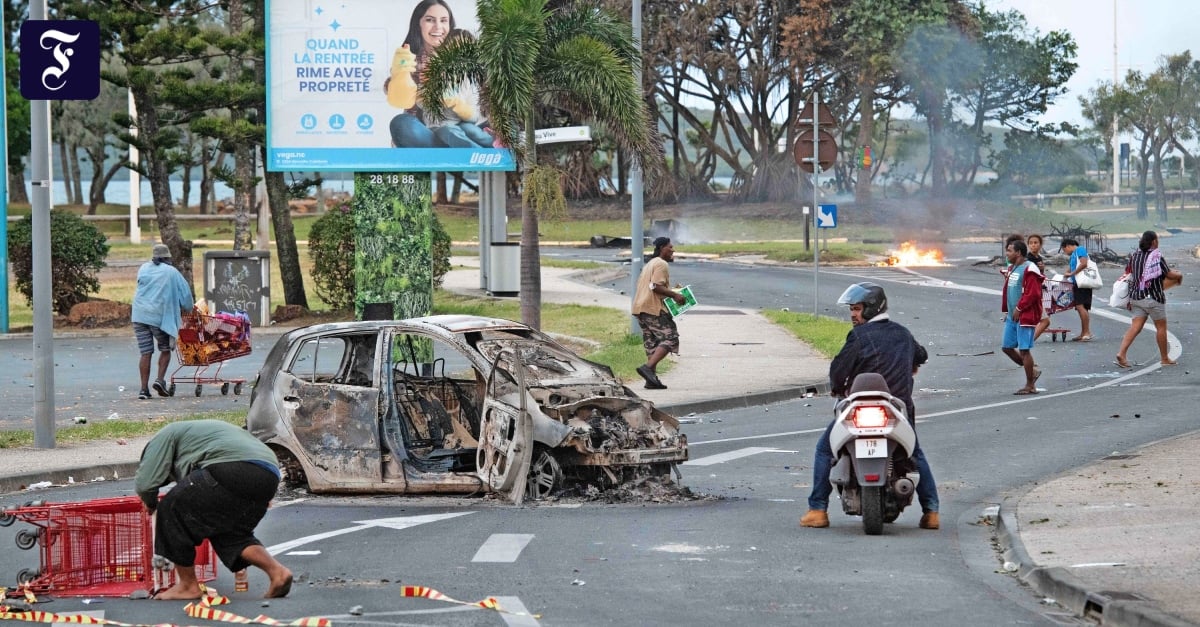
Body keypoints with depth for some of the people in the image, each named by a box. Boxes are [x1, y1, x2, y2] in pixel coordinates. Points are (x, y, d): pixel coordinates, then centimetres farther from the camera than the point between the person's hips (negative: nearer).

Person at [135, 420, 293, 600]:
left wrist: (151, 504, 30)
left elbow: (145, 482, 10)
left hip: (231, 470, -8)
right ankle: (276, 570, 7)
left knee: (172, 509, 10)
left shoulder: (166, 435, 20)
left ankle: (188, 585, 15)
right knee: (228, 532, 27)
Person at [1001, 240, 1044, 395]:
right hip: (1012, 316, 10)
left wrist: (1019, 308, -18)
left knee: (1024, 349, -5)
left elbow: (1033, 294, -21)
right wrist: (1007, 310, 17)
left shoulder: (1029, 269, -14)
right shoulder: (1013, 269, 16)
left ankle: (1030, 386, 3)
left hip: (1025, 316, -10)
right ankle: (1032, 371, 24)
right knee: (1006, 347, 11)